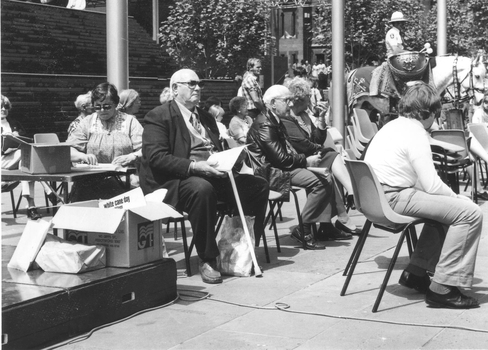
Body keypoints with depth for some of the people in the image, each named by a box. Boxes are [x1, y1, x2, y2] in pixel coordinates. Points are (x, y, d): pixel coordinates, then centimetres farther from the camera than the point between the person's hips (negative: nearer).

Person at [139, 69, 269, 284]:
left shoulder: (206, 117, 23)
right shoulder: (158, 117, -1)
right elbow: (155, 157, -13)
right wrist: (193, 166, -24)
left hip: (213, 175, 7)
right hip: (176, 180, -7)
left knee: (259, 186, -8)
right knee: (202, 189, -39)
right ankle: (207, 260, -26)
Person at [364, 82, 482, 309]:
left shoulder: (392, 127, 18)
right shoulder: (415, 133, -11)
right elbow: (431, 185, -17)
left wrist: (454, 197, 18)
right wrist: (458, 197, 1)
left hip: (376, 197, 10)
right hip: (395, 198, -10)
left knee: (445, 205, 28)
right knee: (470, 213, -10)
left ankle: (416, 273, 26)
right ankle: (442, 288, -9)